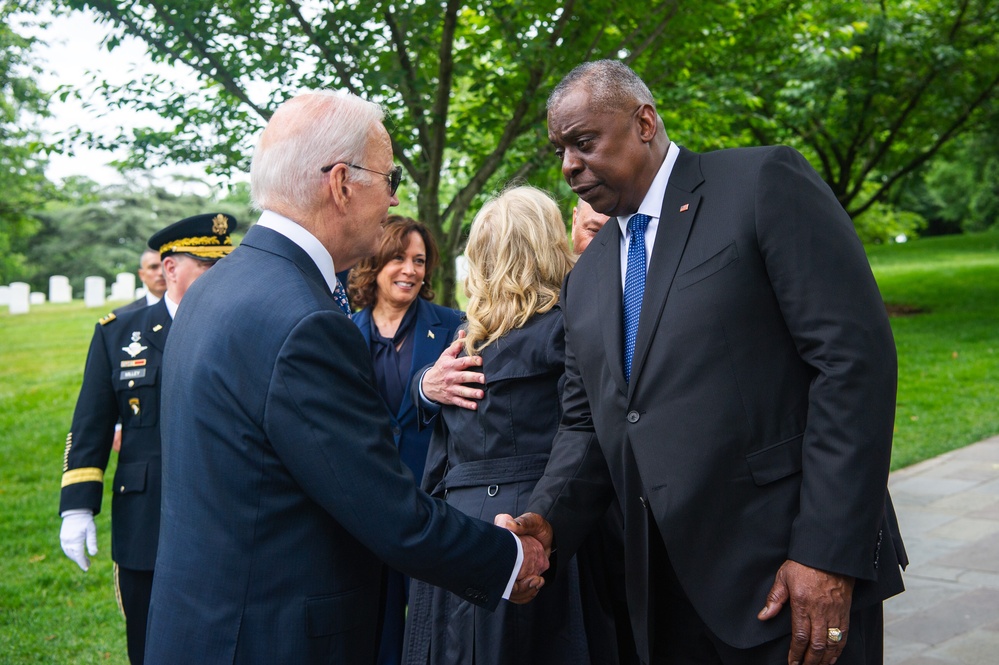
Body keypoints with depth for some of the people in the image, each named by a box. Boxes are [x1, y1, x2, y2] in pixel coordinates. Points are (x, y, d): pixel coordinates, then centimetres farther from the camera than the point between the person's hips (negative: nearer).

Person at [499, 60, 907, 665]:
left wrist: (829, 553, -19)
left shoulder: (765, 184, -7)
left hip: (791, 574, -6)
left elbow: (855, 359, -14)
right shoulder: (587, 277, 13)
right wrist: (548, 521, -5)